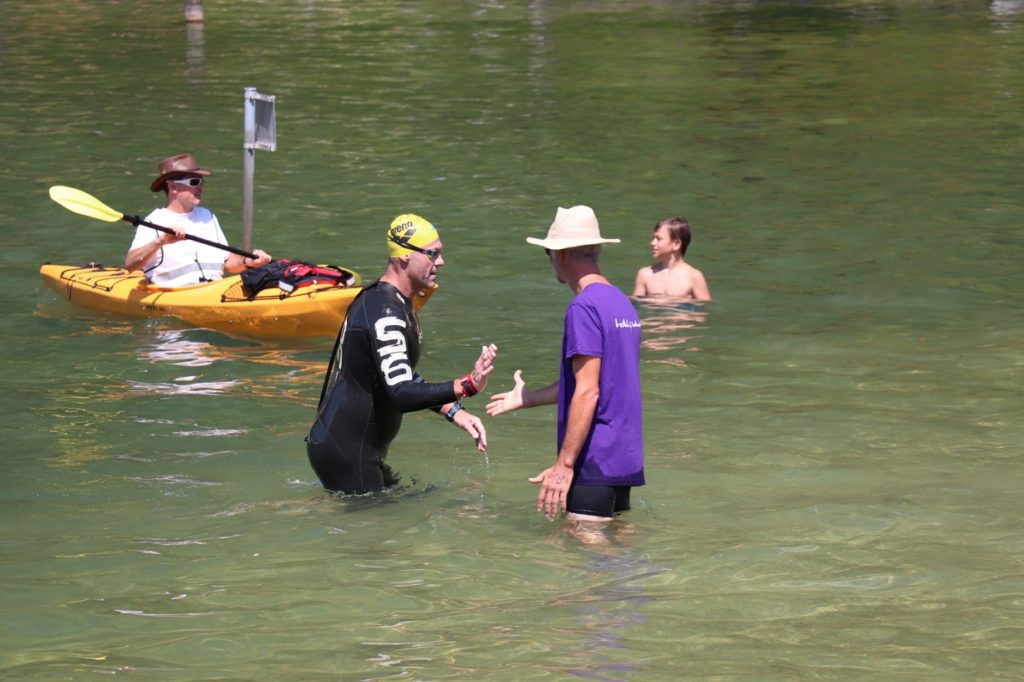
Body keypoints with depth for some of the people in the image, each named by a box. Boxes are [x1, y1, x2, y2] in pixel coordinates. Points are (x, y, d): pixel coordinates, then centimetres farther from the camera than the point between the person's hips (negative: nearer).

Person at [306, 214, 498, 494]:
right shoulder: (385, 313, -22)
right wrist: (466, 386, -39)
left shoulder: (386, 300, 13)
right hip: (345, 454, -11)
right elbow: (401, 394, -31)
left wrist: (453, 412, 9)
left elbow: (403, 377, 21)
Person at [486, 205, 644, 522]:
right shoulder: (623, 303, 15)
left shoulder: (584, 308, -14)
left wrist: (564, 463, -20)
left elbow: (588, 392, -20)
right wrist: (527, 398, 35)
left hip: (594, 461, -9)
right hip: (626, 460, 10)